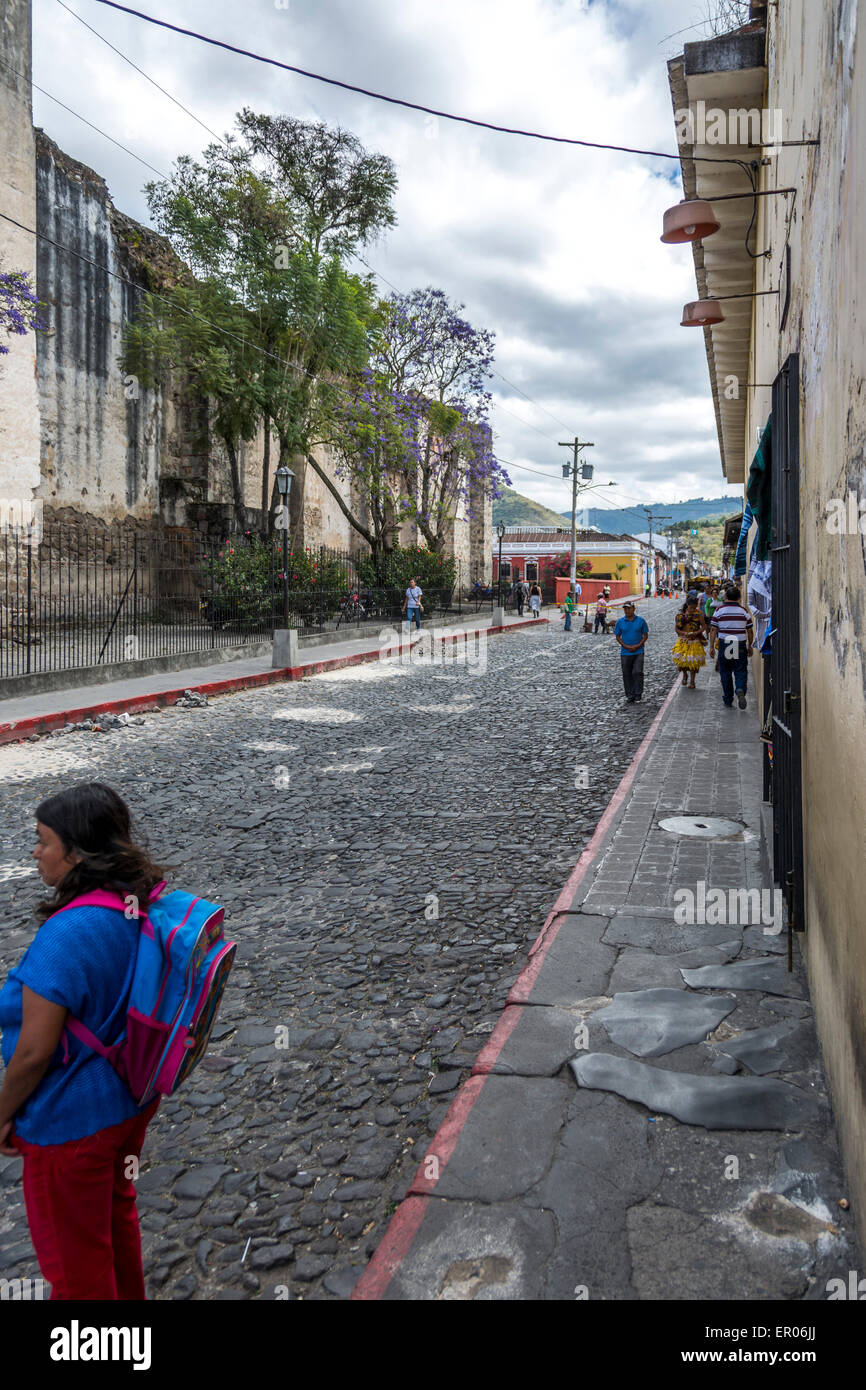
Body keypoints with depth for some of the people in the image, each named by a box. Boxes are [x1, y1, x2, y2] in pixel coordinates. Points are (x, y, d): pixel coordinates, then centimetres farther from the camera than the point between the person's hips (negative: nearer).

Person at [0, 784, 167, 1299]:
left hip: (72, 1121, -8)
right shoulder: (144, 904, -9)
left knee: (74, 1255, 18)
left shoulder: (65, 936, -33)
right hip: (135, 1098, 8)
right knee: (117, 1211, 32)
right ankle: (126, 1295, 53)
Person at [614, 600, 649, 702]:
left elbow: (645, 635, 3)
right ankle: (630, 696, 15)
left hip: (638, 652, -2)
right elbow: (617, 636, 6)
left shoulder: (641, 621, -1)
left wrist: (637, 646, -10)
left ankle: (638, 693, 1)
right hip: (625, 653, 2)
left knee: (637, 672, -13)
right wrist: (626, 646, -9)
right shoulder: (620, 622, 2)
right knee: (627, 675, 5)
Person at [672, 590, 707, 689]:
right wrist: (684, 633, -19)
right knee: (680, 658, -10)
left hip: (695, 641, -1)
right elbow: (677, 629, 1)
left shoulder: (698, 613, -5)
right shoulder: (681, 613, -3)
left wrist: (696, 633, -18)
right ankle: (685, 674, 22)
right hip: (683, 640, 1)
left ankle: (692, 681, 15)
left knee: (693, 661, -1)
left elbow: (704, 627, -1)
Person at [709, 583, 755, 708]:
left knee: (725, 673, 10)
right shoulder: (743, 611, 2)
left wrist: (711, 647, 1)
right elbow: (750, 631, 6)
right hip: (740, 646, 0)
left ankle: (728, 700, 15)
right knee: (741, 671, 5)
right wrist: (750, 646, 17)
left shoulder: (719, 610, -2)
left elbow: (713, 630, -4)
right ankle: (740, 689, -23)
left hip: (724, 645, 0)